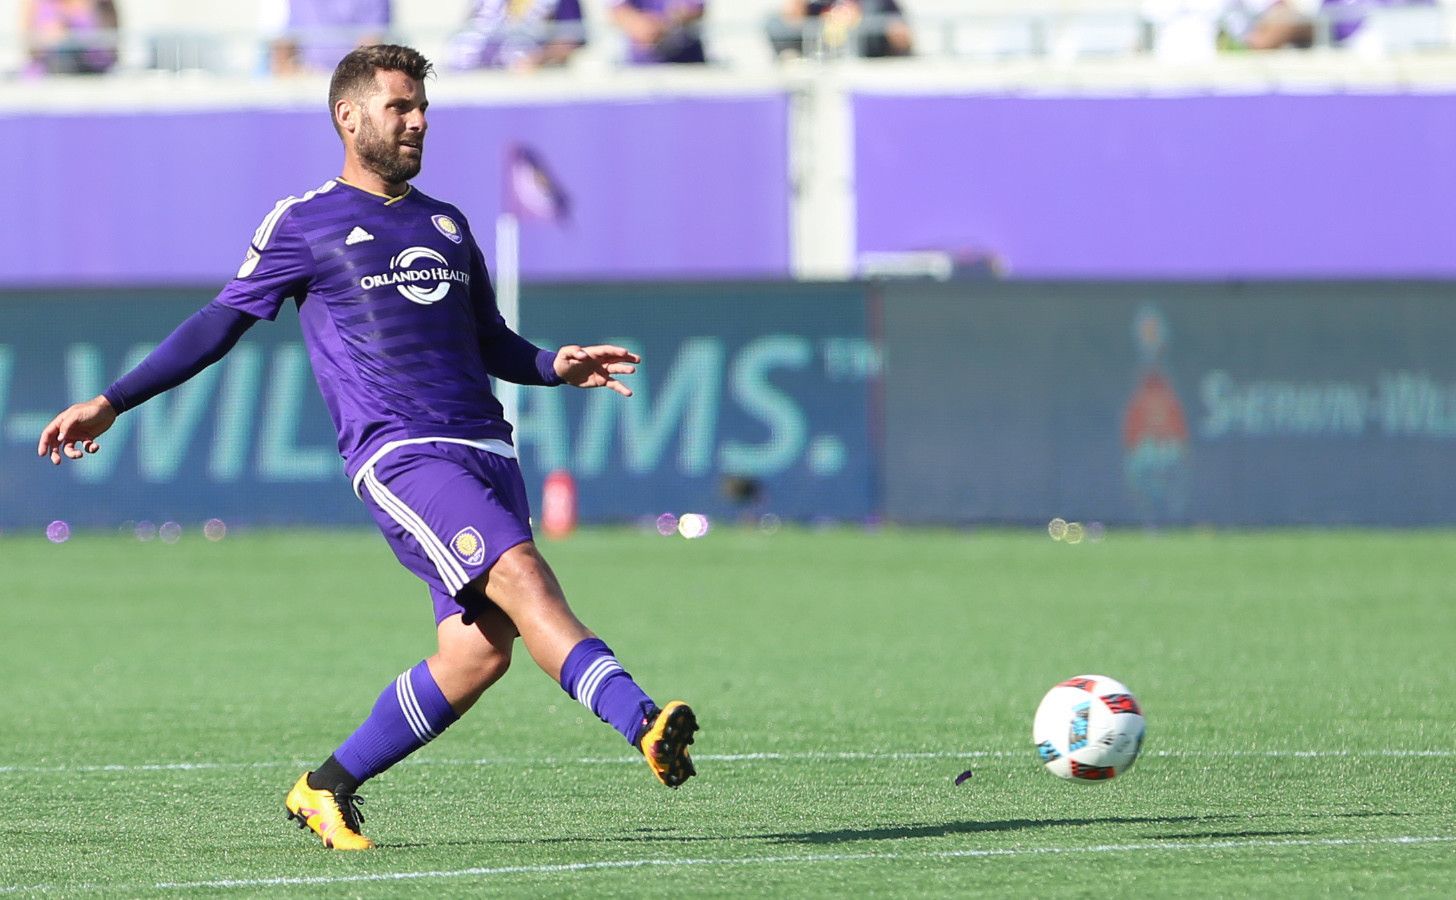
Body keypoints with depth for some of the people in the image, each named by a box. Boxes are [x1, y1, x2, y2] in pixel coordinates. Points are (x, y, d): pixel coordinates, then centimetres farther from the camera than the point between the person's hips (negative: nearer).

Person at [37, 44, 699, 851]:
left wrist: (556, 366, 9)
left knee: (478, 652, -7)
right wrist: (109, 404, 8)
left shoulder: (446, 226, 23)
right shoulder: (303, 225, 6)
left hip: (485, 451, 6)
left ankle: (327, 788, 9)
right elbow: (222, 323, 11)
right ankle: (643, 726, -41)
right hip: (399, 454, -6)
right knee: (523, 577, -27)